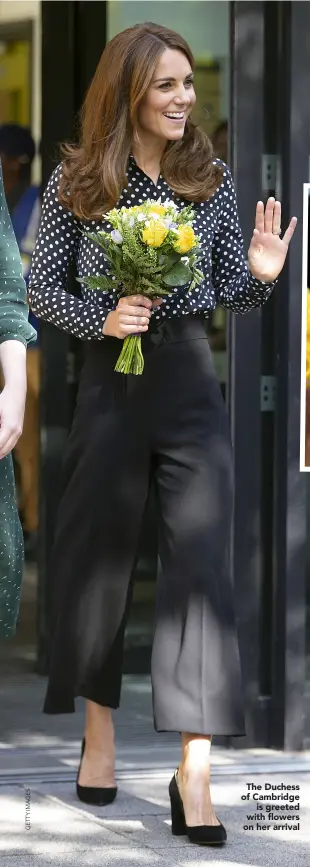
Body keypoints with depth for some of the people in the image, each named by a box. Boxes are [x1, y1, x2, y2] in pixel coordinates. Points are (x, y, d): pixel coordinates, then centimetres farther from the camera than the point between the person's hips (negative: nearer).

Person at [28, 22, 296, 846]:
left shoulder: (212, 178, 3)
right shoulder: (76, 182, -1)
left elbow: (232, 296, 8)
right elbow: (40, 288, 3)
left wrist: (260, 276, -14)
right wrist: (101, 318, -14)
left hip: (191, 382, 0)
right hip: (110, 383, 0)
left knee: (199, 564, -8)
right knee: (97, 556, 9)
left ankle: (194, 771, -9)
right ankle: (99, 731, 30)